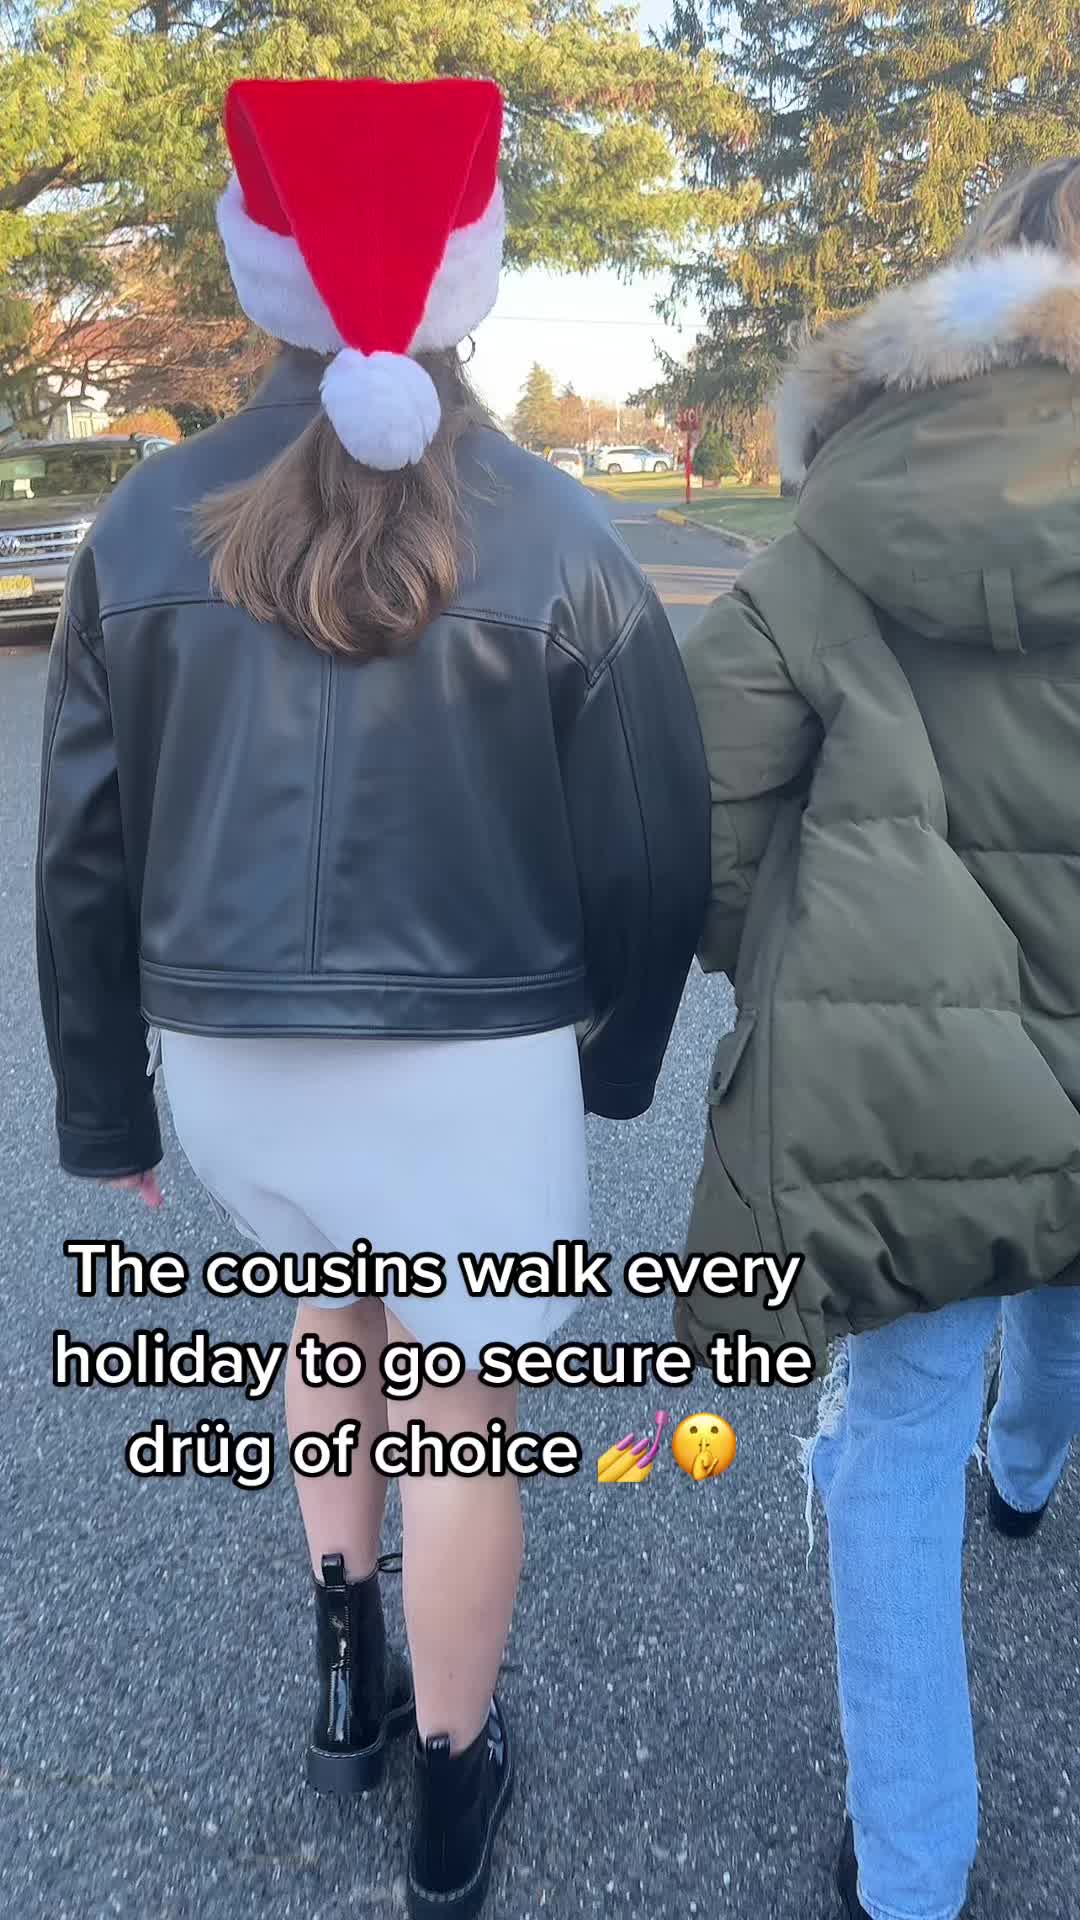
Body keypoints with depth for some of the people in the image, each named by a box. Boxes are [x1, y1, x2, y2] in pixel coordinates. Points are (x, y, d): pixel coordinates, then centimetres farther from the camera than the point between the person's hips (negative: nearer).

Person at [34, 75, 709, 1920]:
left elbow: (81, 852, 1)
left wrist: (100, 1101, 12)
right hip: (474, 1055, -2)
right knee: (456, 1413, 14)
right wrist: (619, 1048, 13)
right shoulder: (556, 537, -7)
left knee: (332, 1306, 30)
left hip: (229, 1053, 3)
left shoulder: (147, 526, -2)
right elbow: (654, 846, -4)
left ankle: (346, 1679, 40)